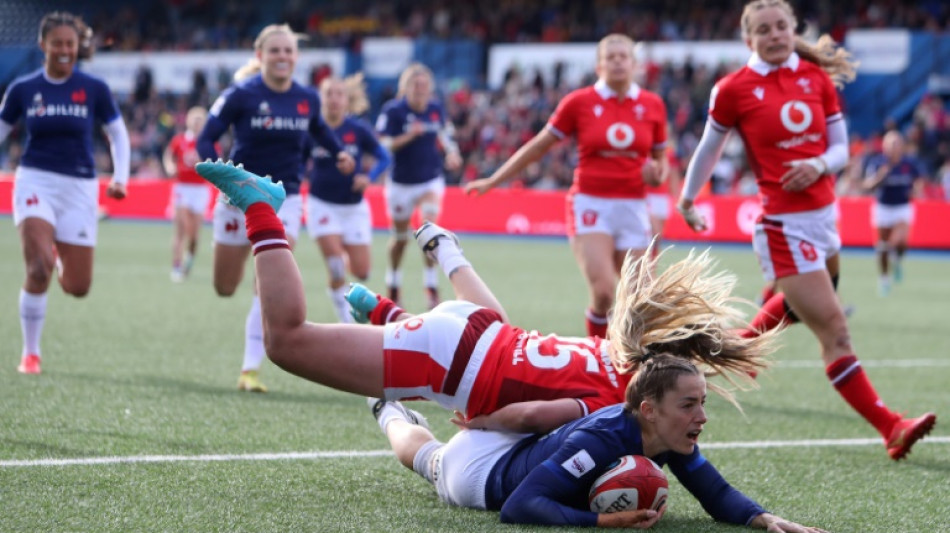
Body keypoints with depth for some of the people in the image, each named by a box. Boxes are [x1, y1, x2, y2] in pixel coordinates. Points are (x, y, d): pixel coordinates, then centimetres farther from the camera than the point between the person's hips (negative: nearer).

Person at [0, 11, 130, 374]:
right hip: (35, 181, -1)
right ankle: (30, 354, -5)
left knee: (78, 287, 0)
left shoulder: (94, 89, -1)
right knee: (38, 268, -22)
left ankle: (59, 257, 39)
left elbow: (118, 135, 9)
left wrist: (120, 178, -4)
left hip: (79, 187, 1)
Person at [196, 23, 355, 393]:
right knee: (225, 288, 10)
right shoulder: (241, 95, -13)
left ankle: (250, 369, -9)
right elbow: (205, 140, -13)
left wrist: (339, 152, 5)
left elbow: (318, 129, 22)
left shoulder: (307, 99, -1)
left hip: (284, 199, 2)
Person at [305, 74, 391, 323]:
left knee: (361, 272, 2)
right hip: (322, 205, -1)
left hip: (354, 206, 2)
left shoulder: (358, 130, -6)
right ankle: (346, 319, 6)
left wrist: (369, 177, -17)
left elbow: (384, 158, 0)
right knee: (336, 268, -14)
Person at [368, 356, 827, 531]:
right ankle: (389, 410, 57)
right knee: (422, 453, 32)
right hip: (477, 471, -3)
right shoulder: (600, 441, -48)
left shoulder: (671, 439, -28)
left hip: (529, 449, 3)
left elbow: (717, 496, -22)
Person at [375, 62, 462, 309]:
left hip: (431, 180, 1)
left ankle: (431, 287, -12)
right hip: (401, 183, -1)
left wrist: (452, 153, -3)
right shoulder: (392, 110, -13)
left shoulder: (436, 109, -2)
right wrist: (409, 136, -28)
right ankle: (393, 288, 36)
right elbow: (383, 145, -16)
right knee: (400, 237, 13)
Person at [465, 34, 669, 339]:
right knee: (603, 292, -19)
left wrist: (657, 174, -7)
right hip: (590, 204, -3)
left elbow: (661, 159, 17)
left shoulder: (652, 105, 5)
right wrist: (492, 181, 9)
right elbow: (537, 147, 8)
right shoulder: (579, 102, -1)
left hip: (632, 208, 3)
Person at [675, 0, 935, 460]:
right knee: (834, 331, -11)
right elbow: (709, 148, 7)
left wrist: (819, 165, -14)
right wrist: (687, 199, 18)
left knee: (794, 304, 28)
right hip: (784, 226, -6)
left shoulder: (817, 77, 5)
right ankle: (891, 430, -14)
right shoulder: (735, 88, -7)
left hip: (823, 213, 6)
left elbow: (840, 148, 7)